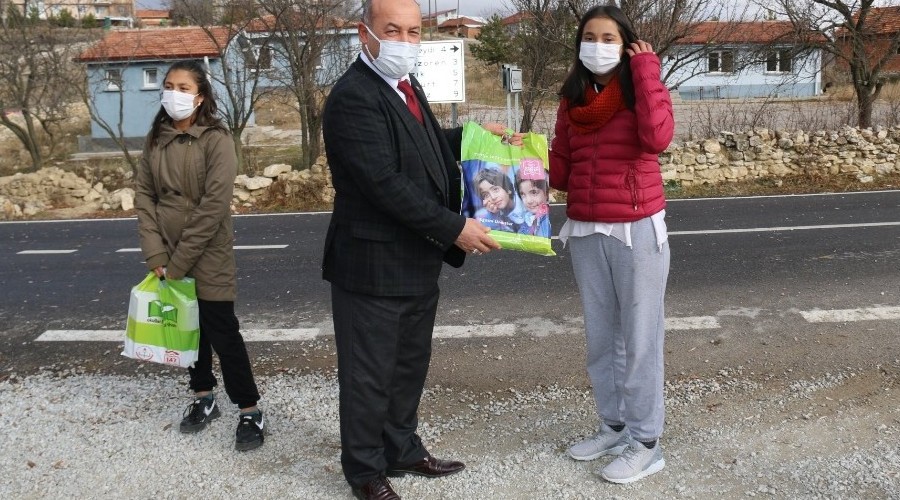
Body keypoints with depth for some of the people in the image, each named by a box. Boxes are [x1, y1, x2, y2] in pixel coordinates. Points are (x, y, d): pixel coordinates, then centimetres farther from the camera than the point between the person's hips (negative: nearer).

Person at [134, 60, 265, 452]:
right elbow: (143, 195, 3)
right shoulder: (156, 140, 6)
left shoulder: (216, 140, -12)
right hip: (169, 256, 5)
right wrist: (156, 254, -8)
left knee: (222, 332, -2)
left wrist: (179, 261, -17)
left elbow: (214, 205, -18)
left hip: (208, 256, -5)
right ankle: (203, 398, 30)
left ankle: (250, 412, 7)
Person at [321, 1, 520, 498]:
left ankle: (402, 448, 39)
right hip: (373, 264, -9)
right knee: (369, 373, 7)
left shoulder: (405, 84, 10)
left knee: (410, 364, 21)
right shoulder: (352, 97, -20)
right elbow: (386, 183, -26)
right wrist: (455, 228, -23)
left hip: (417, 260, 9)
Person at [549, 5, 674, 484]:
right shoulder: (572, 100, 8)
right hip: (585, 233, 5)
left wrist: (645, 70, -20)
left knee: (639, 338, 3)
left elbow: (656, 138, -27)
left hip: (637, 231, -5)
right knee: (600, 337, 15)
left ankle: (645, 443, 15)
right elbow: (560, 170, 11)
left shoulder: (643, 90, -5)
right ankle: (613, 426, 31)